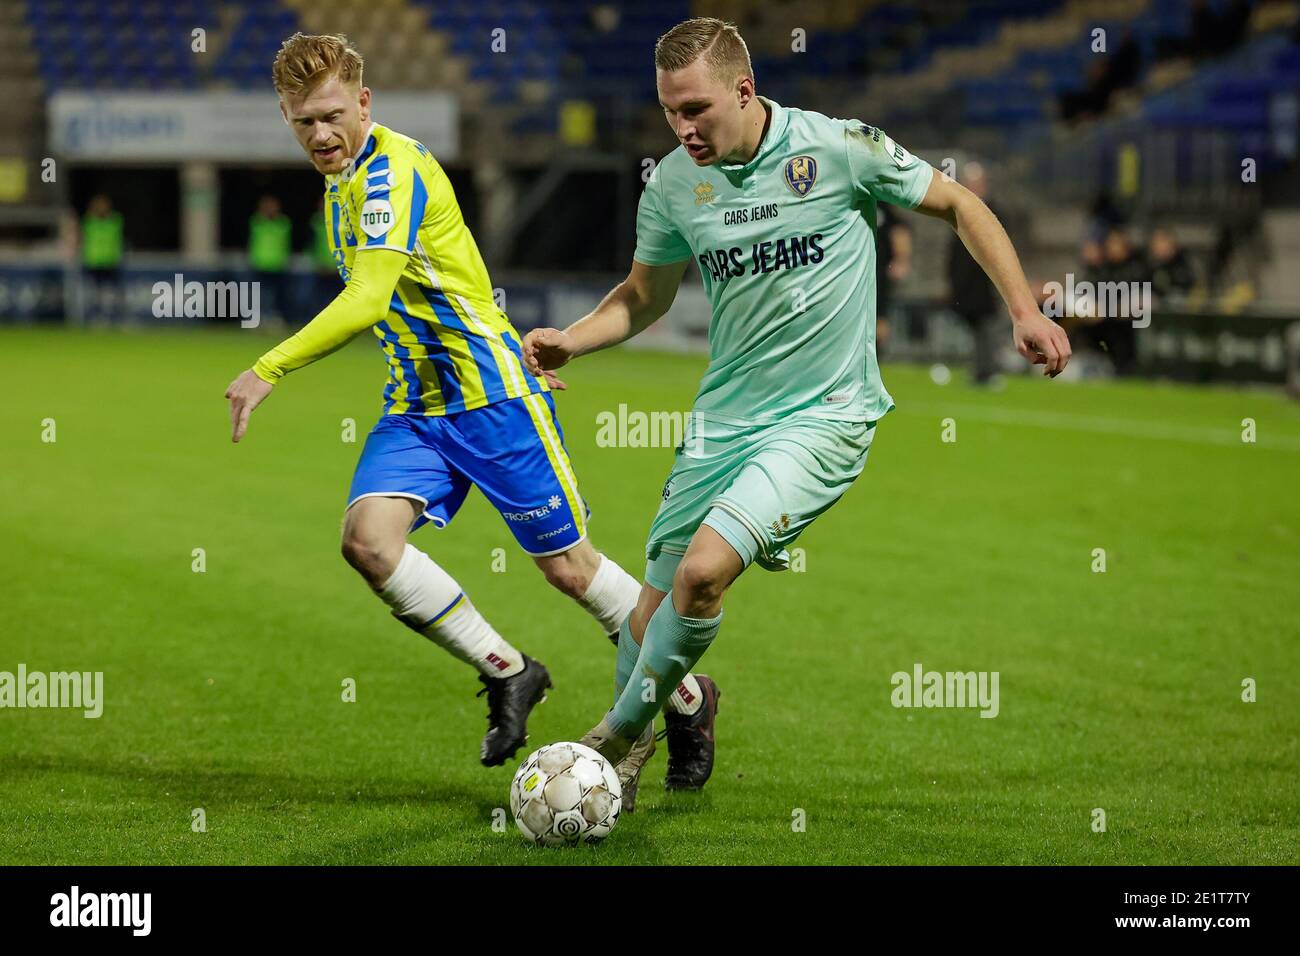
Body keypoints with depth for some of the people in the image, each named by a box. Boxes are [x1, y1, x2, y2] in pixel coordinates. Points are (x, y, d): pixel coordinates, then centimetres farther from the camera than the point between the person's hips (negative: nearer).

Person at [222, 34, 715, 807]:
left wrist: (270, 371, -32)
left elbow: (367, 300, -30)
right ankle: (507, 673, -1)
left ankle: (689, 696, 23)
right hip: (415, 404, 8)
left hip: (492, 394, -8)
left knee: (569, 567, 1)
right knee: (368, 539, -17)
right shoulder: (345, 180, 10)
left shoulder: (393, 170, -19)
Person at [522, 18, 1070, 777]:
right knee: (655, 608, 2)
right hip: (724, 419, 4)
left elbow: (958, 204, 2)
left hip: (824, 416, -4)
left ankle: (621, 732, 0)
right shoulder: (673, 183, 0)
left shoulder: (839, 147, -12)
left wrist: (1025, 309, -4)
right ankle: (622, 768, 29)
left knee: (704, 571, -23)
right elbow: (645, 295, 17)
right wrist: (569, 341, -2)